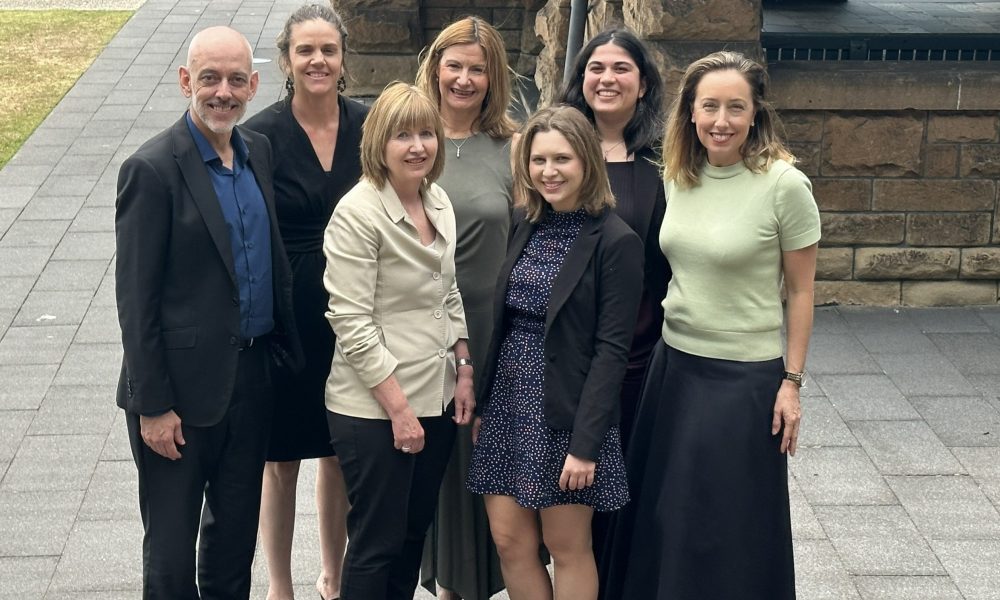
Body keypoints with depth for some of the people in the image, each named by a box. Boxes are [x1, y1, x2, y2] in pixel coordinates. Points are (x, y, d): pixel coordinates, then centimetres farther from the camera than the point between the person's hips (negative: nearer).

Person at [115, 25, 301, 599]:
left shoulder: (259, 150, 5)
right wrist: (152, 406, -15)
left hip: (253, 374, 7)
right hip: (185, 385, -6)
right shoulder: (152, 169, -16)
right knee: (171, 550, 6)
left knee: (236, 533, 20)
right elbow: (135, 299, -15)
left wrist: (284, 348, 10)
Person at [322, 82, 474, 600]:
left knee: (414, 535, 16)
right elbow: (352, 324, -18)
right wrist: (399, 408, -17)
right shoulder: (357, 214, -15)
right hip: (374, 409, -7)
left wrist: (464, 372, 9)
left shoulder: (439, 202, 7)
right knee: (377, 545, 2)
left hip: (436, 398, 7)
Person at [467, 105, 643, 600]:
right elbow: (503, 324, 12)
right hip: (508, 404, 6)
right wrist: (480, 403, 9)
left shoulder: (616, 242, -11)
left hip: (567, 411, -6)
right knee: (510, 542, 8)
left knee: (568, 548, 5)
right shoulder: (526, 229, 8)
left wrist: (586, 443, -19)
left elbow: (612, 350, -14)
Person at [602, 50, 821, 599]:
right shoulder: (678, 177, 1)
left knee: (733, 526, 7)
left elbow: (800, 291, -8)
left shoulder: (784, 184, -15)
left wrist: (791, 381, -8)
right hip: (674, 364, 6)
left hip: (745, 377, -5)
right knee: (664, 514, 16)